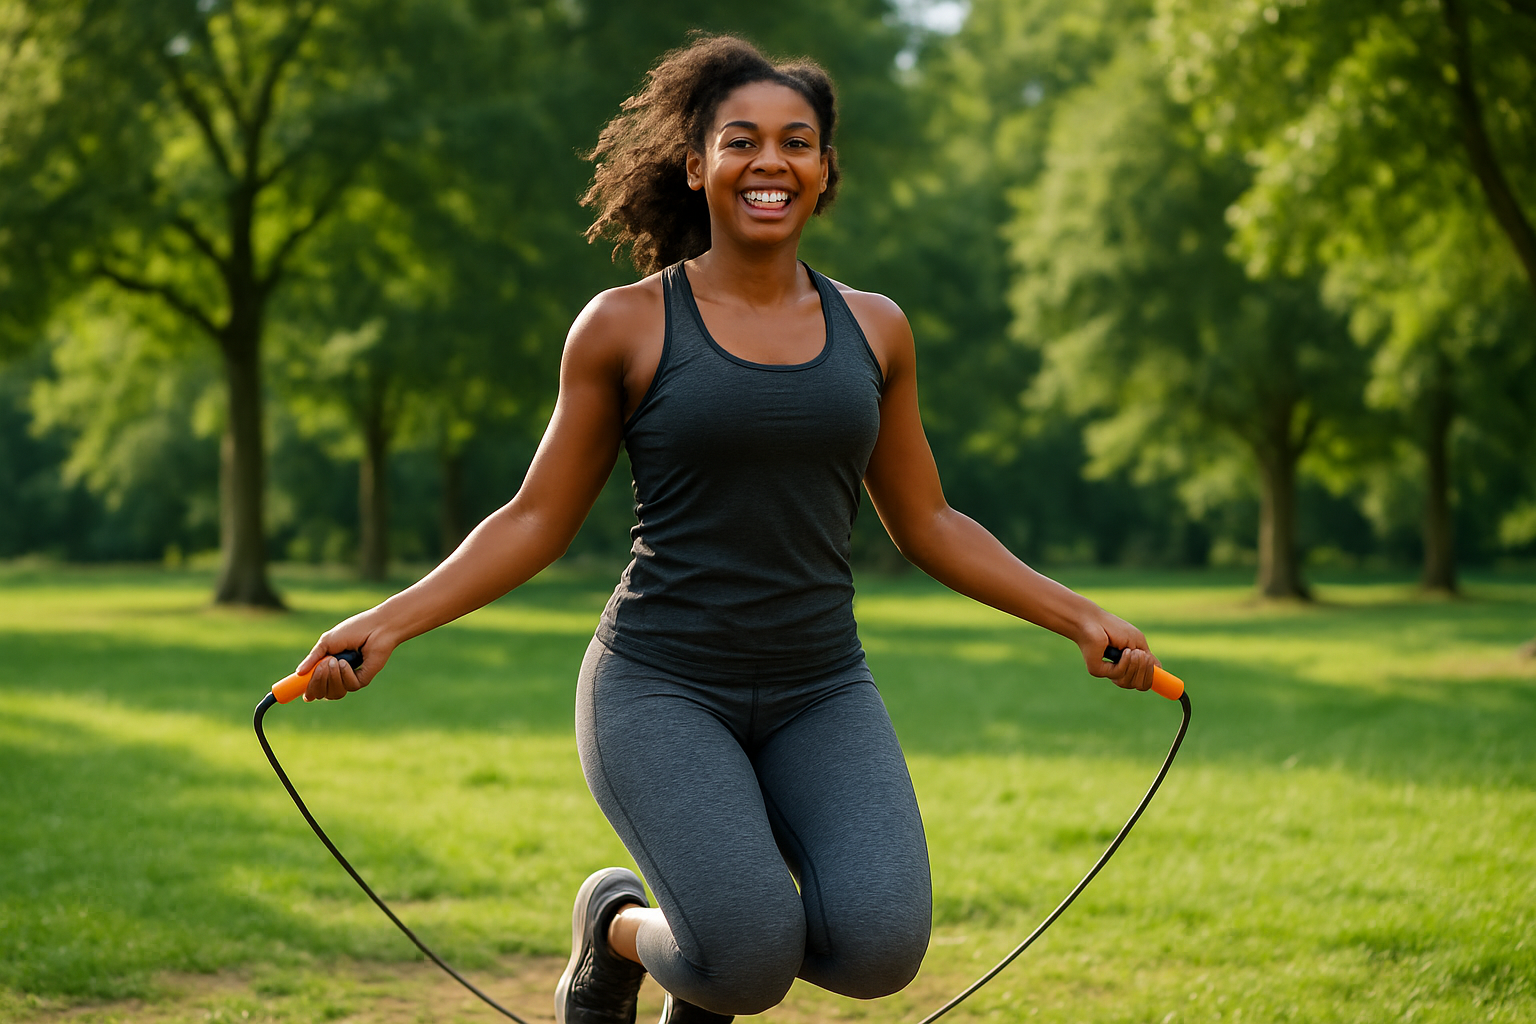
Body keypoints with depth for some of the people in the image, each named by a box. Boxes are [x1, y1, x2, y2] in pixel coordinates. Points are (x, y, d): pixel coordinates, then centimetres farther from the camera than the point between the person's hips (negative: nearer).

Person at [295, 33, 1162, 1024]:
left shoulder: (873, 328, 7)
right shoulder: (626, 326, -2)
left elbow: (926, 522, 15)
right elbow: (538, 521, 2)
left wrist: (1082, 616, 9)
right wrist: (388, 622, -10)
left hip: (820, 691, 4)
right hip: (661, 687, -3)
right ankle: (620, 923, 14)